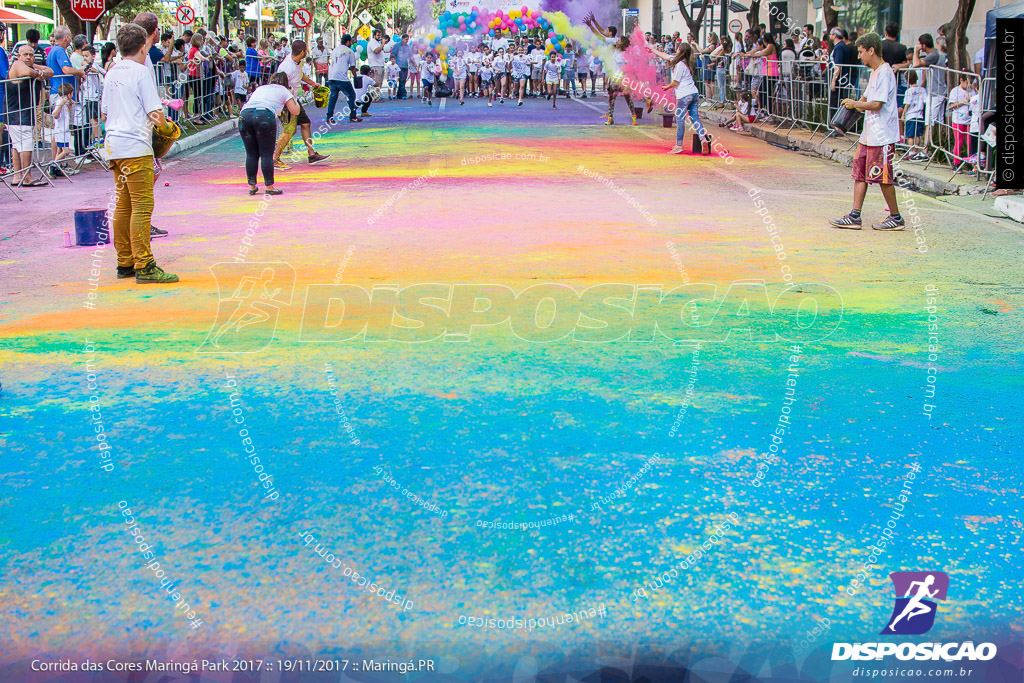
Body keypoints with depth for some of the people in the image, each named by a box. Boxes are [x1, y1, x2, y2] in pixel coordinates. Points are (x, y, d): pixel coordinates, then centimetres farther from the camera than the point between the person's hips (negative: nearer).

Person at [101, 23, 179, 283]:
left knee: (123, 206, 12)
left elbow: (105, 111, 20)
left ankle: (125, 264, 17)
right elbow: (155, 114, -12)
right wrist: (168, 128, 6)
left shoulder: (111, 73, 15)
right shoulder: (142, 72, -8)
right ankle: (144, 267, -11)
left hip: (114, 145, 8)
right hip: (136, 147, -8)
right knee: (142, 206, -9)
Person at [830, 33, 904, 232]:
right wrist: (855, 104, 4)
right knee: (859, 173, 7)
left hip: (882, 137, -10)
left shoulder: (884, 73, -14)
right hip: (869, 134, 10)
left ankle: (896, 218, 7)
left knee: (883, 178, -4)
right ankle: (855, 217, 9)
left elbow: (877, 104, -20)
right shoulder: (874, 72, 17)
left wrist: (855, 103, -8)